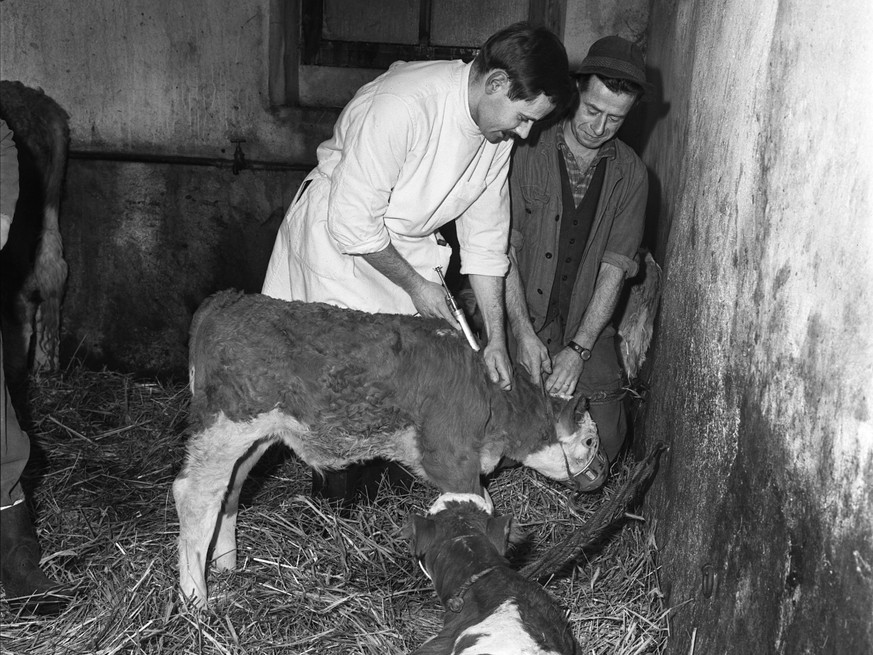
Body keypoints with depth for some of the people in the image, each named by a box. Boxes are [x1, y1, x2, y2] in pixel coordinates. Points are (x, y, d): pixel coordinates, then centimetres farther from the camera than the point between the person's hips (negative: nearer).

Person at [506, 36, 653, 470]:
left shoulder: (630, 176, 0)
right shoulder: (528, 152, -6)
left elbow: (614, 268, -6)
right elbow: (504, 247, -8)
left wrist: (578, 350, -17)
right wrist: (523, 333, -17)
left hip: (586, 325, 2)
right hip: (519, 317, -2)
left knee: (603, 441, -10)